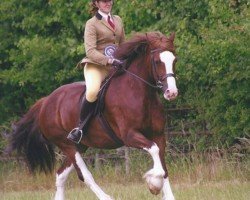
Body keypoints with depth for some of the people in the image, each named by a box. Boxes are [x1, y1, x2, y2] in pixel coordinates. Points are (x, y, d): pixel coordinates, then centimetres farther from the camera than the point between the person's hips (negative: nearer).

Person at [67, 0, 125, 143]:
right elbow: (90, 51, -14)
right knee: (93, 91, -35)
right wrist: (110, 61, -25)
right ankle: (81, 128, -22)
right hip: (96, 66, -7)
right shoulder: (92, 24, -3)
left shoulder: (118, 20, 17)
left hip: (116, 66, 7)